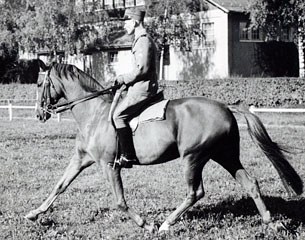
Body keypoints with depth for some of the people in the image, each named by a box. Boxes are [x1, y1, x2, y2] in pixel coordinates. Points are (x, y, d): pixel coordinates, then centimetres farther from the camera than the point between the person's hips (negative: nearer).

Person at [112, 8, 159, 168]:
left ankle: (128, 156, -17)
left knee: (118, 115, -17)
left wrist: (122, 79, -14)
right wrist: (126, 80, 16)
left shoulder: (143, 41, -13)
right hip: (141, 87, 11)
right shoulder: (140, 40, 20)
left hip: (143, 88, -11)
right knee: (115, 110, 15)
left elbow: (142, 69, -22)